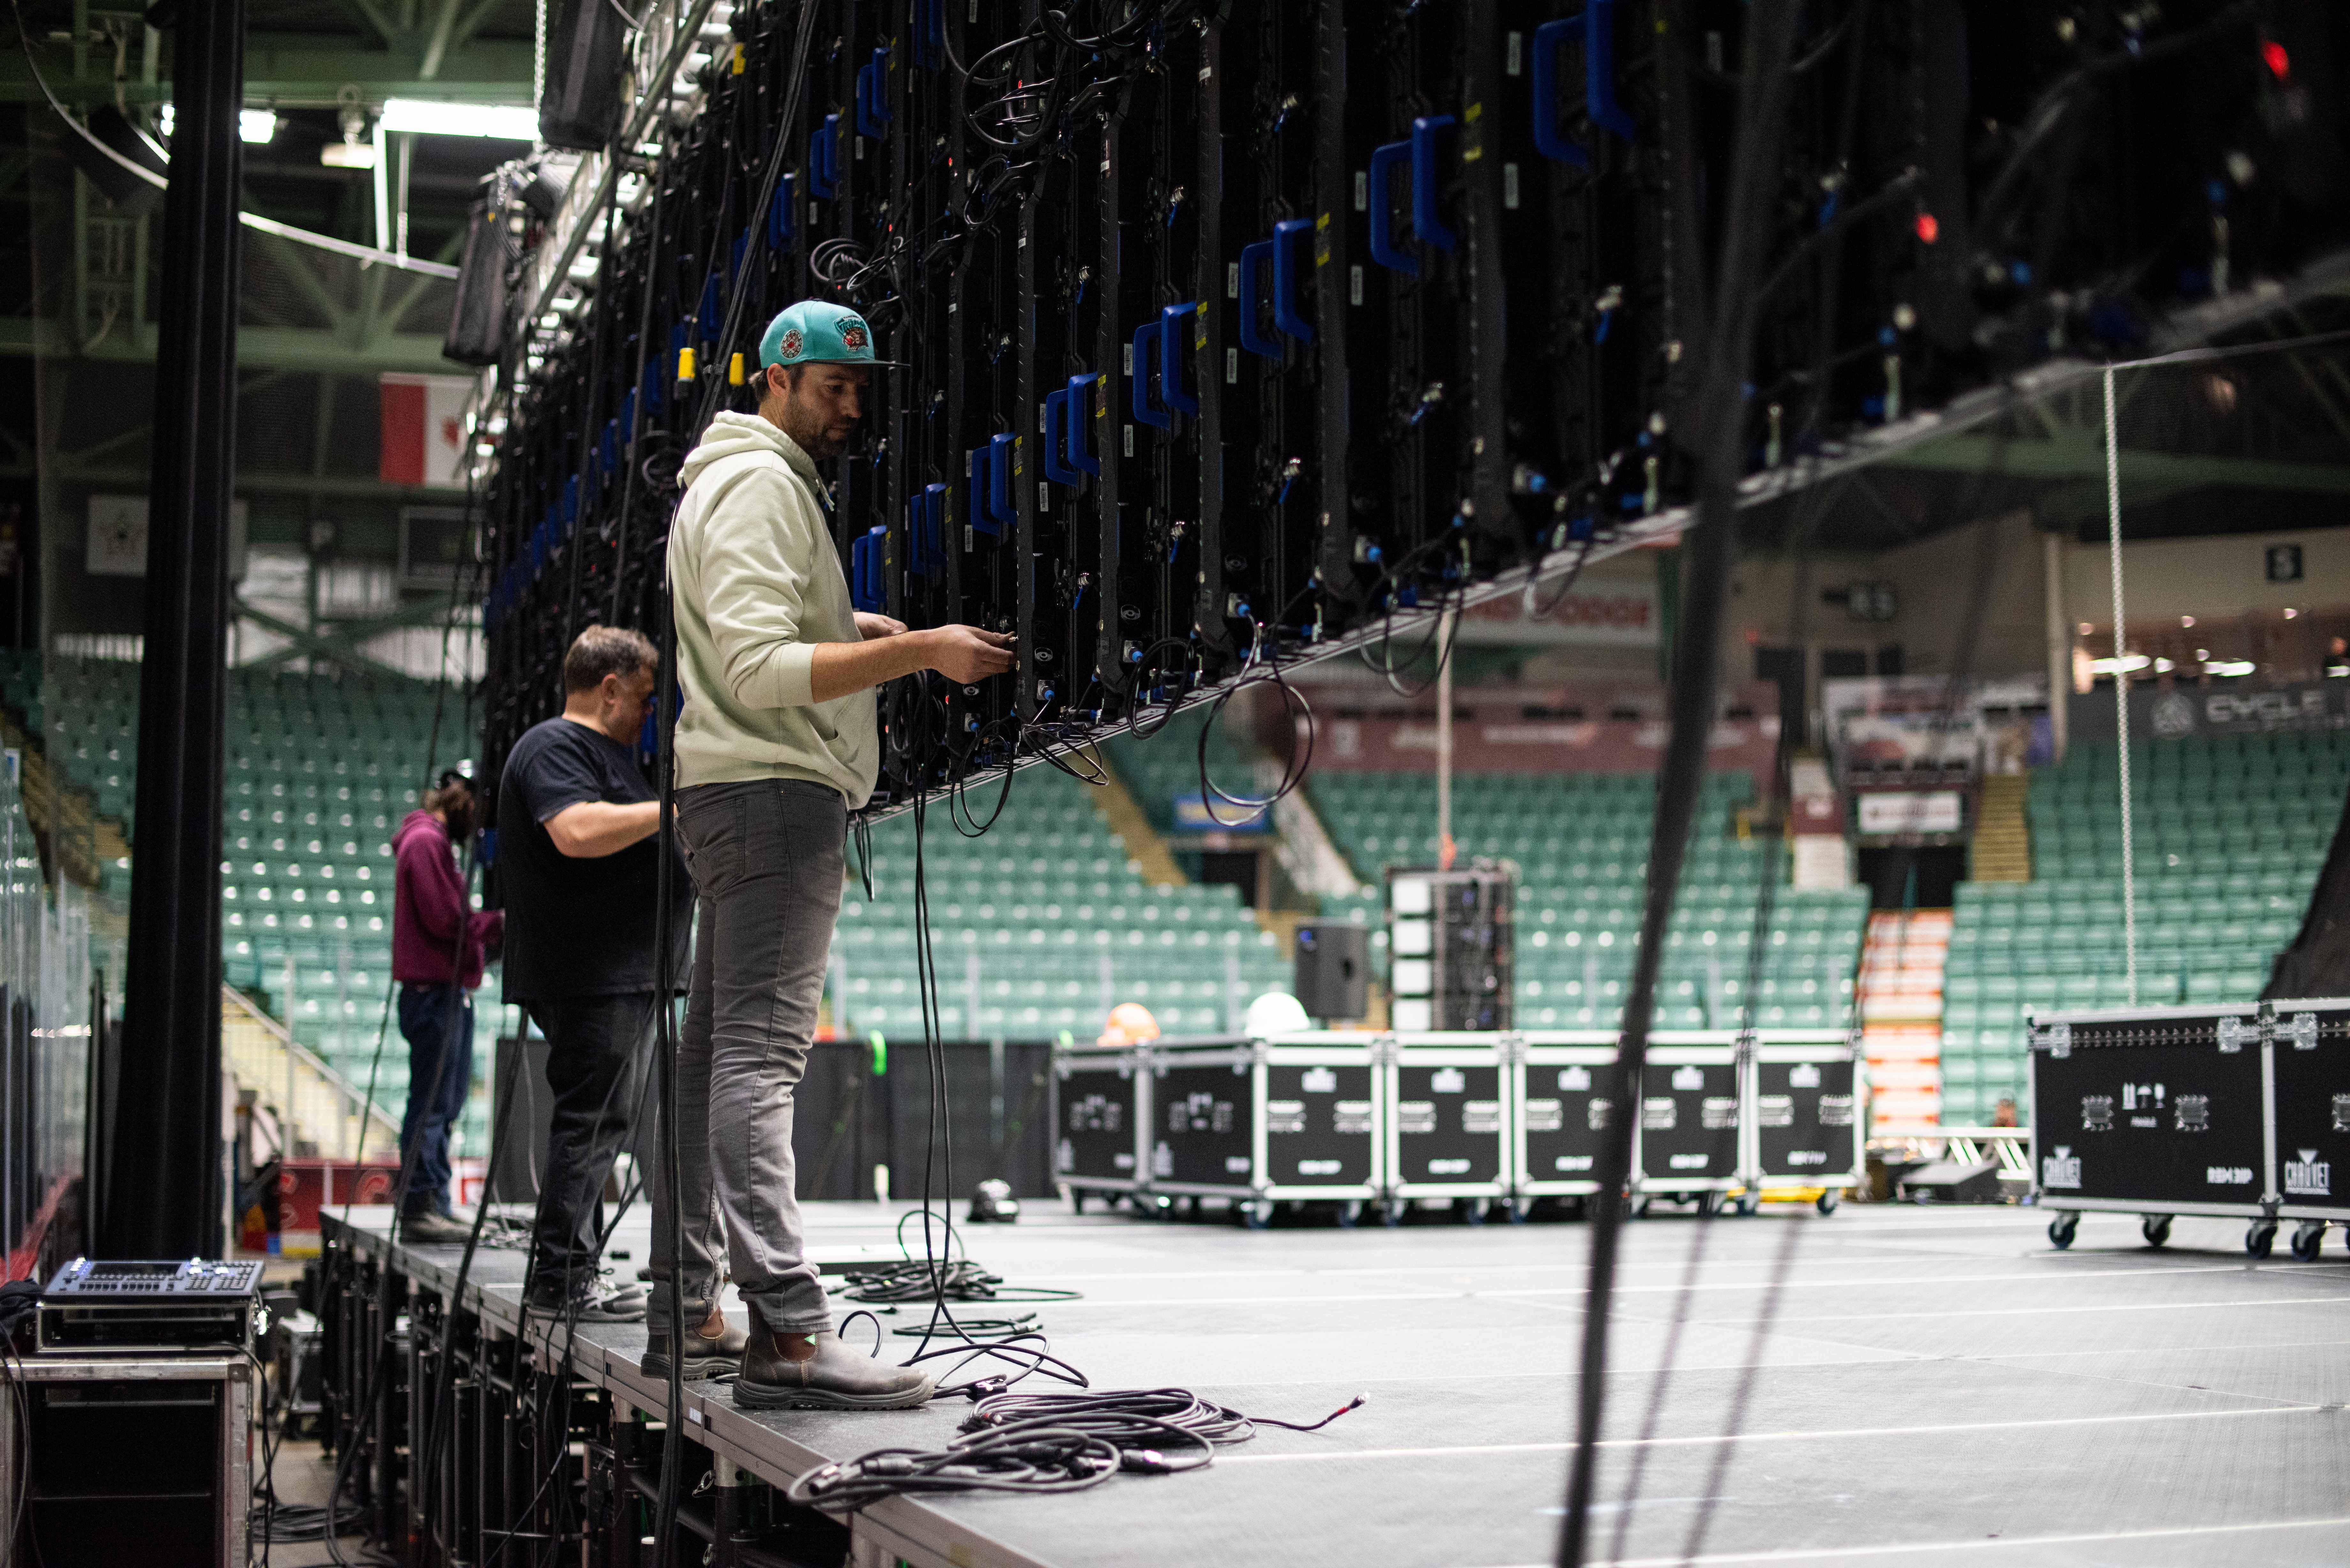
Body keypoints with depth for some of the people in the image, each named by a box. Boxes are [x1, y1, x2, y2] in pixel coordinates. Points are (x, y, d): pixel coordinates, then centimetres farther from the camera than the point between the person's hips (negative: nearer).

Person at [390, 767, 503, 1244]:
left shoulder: (436, 842, 22)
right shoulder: (425, 840, -10)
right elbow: (445, 919, -17)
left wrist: (489, 928, 3)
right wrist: (498, 922, -6)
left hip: (450, 993, 11)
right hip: (435, 991, -11)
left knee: (442, 1105, 13)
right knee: (431, 1105, -10)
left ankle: (436, 1206, 18)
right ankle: (420, 1209, -9)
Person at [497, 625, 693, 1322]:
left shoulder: (605, 751, 24)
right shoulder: (555, 748, -10)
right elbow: (580, 831, -28)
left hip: (626, 975, 11)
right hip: (589, 977, -11)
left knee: (602, 1121, 12)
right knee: (593, 1120, -11)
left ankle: (575, 1271, 18)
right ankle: (559, 1278, -9)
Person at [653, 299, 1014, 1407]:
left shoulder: (731, 484, 25)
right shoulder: (759, 485, -8)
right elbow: (763, 667, -19)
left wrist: (861, 634, 16)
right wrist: (918, 651, -21)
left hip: (738, 800, 11)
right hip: (774, 788, -11)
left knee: (714, 1053, 11)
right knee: (760, 1051, -17)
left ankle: (684, 1310, 15)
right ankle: (786, 1333, -23)